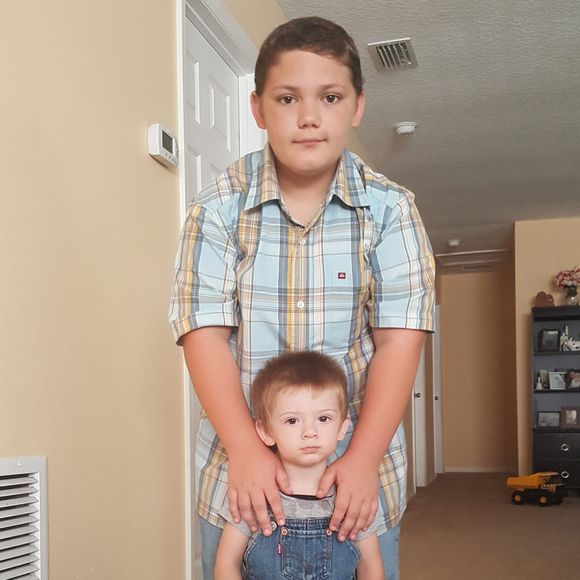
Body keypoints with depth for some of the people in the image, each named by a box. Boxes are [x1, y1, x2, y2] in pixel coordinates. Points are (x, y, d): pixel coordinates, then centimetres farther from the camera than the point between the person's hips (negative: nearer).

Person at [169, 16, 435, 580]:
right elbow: (205, 333, -9)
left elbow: (399, 337, -7)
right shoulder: (218, 207, -5)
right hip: (240, 467, 0)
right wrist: (245, 451, -18)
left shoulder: (390, 209, -4)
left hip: (360, 464, 1)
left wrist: (363, 458, -15)